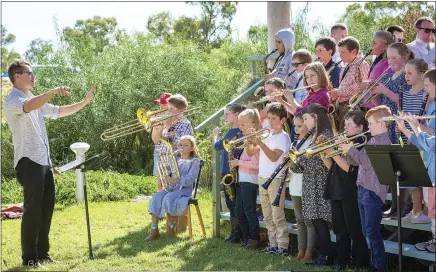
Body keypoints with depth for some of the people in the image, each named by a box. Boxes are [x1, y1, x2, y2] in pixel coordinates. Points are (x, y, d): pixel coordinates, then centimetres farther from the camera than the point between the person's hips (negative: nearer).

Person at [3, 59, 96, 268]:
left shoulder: (36, 100, 18)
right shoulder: (12, 101, -10)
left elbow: (59, 112, 26)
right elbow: (29, 106, -33)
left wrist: (85, 102, 18)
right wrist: (53, 92, -47)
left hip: (44, 161, 9)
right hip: (28, 162, -9)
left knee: (47, 208, 11)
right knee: (33, 209, -6)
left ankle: (42, 252, 21)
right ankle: (29, 257, 2)